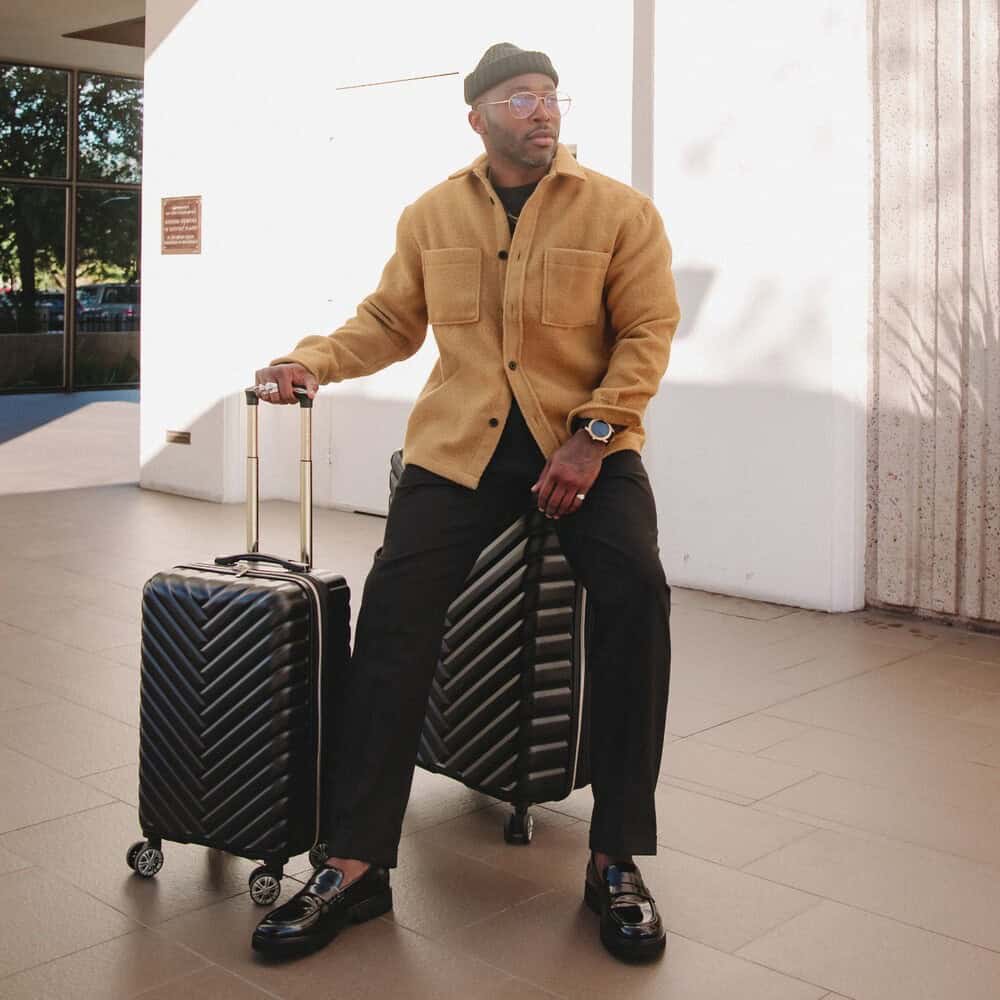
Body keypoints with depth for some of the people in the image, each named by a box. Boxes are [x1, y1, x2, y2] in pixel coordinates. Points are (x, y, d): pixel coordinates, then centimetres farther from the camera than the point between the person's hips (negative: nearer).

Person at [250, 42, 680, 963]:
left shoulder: (618, 210, 3)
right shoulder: (430, 216, 11)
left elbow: (648, 329, -2)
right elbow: (390, 321, 16)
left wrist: (595, 433, -15)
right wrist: (316, 360, -3)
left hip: (587, 439, -1)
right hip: (458, 442, 2)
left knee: (636, 597, -23)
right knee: (393, 611, -15)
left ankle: (616, 861, -8)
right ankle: (355, 867, -6)